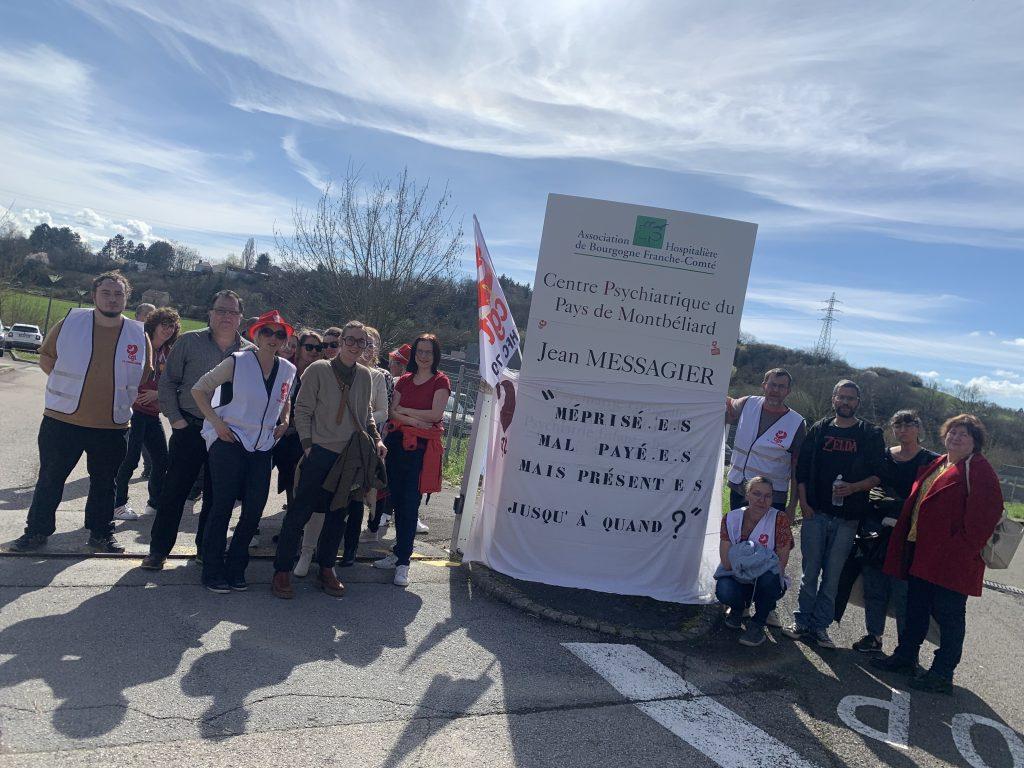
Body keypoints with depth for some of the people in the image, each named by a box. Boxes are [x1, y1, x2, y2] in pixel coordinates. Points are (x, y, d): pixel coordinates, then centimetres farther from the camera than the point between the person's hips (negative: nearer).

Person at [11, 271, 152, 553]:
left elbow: (144, 376, 11)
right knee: (50, 479, 11)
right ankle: (37, 530, 27)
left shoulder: (139, 335, 0)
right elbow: (46, 356, 10)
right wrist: (66, 383, 0)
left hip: (112, 427, 1)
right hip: (62, 421, -1)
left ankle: (101, 534, 26)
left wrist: (122, 397, 4)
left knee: (104, 484, 12)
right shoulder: (70, 323, -1)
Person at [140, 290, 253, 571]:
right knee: (174, 491, 3)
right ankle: (158, 549, 16)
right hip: (189, 429, -1)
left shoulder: (251, 352, 3)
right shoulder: (189, 342, -1)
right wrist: (175, 418, -4)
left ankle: (206, 548, 27)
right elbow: (168, 382, 2)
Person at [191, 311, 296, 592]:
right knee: (222, 506, 0)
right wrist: (216, 422, -13)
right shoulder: (236, 362, -11)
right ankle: (212, 572, 14)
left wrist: (284, 421, 7)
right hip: (229, 443, -5)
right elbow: (199, 390, -5)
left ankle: (235, 568, 22)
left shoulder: (288, 370, 4)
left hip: (263, 447, 5)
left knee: (255, 508, 4)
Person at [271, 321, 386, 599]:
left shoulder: (365, 375, 7)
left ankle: (326, 569, 26)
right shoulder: (318, 370, -6)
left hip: (352, 456, 5)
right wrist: (307, 445, -9)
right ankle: (282, 571, 12)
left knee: (338, 514, 12)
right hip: (320, 453, -5)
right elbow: (302, 410, -5)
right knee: (300, 511, -1)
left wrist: (376, 439, 7)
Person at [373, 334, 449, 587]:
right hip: (398, 442, 5)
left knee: (410, 503, -5)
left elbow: (436, 414, -10)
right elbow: (392, 412, 5)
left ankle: (403, 561, 1)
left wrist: (404, 410, -4)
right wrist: (415, 421, -11)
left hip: (422, 447, -5)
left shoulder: (441, 381, 0)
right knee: (397, 499, 8)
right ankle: (399, 552, 21)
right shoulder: (404, 380, 14)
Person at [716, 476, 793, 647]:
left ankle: (758, 623, -6)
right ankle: (738, 608, 9)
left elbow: (780, 564, -13)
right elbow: (727, 564, -13)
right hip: (738, 579, 1)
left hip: (769, 583, -1)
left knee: (768, 576, -35)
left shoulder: (779, 520, -12)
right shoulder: (731, 519, -7)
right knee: (723, 591, -31)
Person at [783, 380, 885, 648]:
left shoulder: (871, 435, 4)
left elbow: (878, 475, 2)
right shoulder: (819, 430, 9)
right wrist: (804, 503, -1)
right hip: (815, 513, 1)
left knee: (832, 575, 5)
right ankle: (803, 621, 15)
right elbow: (801, 469, 9)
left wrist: (854, 487, -16)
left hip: (847, 517, -1)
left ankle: (820, 625, 15)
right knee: (809, 571, 5)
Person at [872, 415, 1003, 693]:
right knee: (916, 608, 17)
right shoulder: (936, 465, 16)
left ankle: (942, 674, 12)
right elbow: (916, 501, 23)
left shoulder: (979, 470, -9)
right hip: (921, 552, 8)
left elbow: (986, 513, -17)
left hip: (951, 561, -8)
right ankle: (905, 656, 30)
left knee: (948, 615, 2)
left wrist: (962, 548, -20)